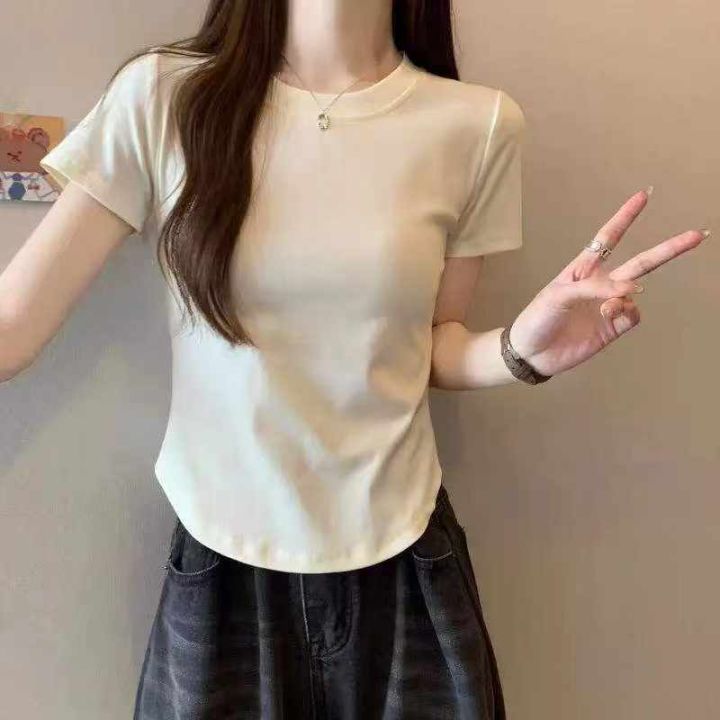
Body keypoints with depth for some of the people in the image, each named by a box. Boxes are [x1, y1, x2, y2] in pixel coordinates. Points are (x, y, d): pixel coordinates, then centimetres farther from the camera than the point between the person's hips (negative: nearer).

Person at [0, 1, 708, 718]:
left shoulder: (477, 124, -6)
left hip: (405, 568, 1)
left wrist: (521, 350, -15)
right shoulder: (161, 97, -9)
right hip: (220, 570, 0)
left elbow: (433, 343, 4)